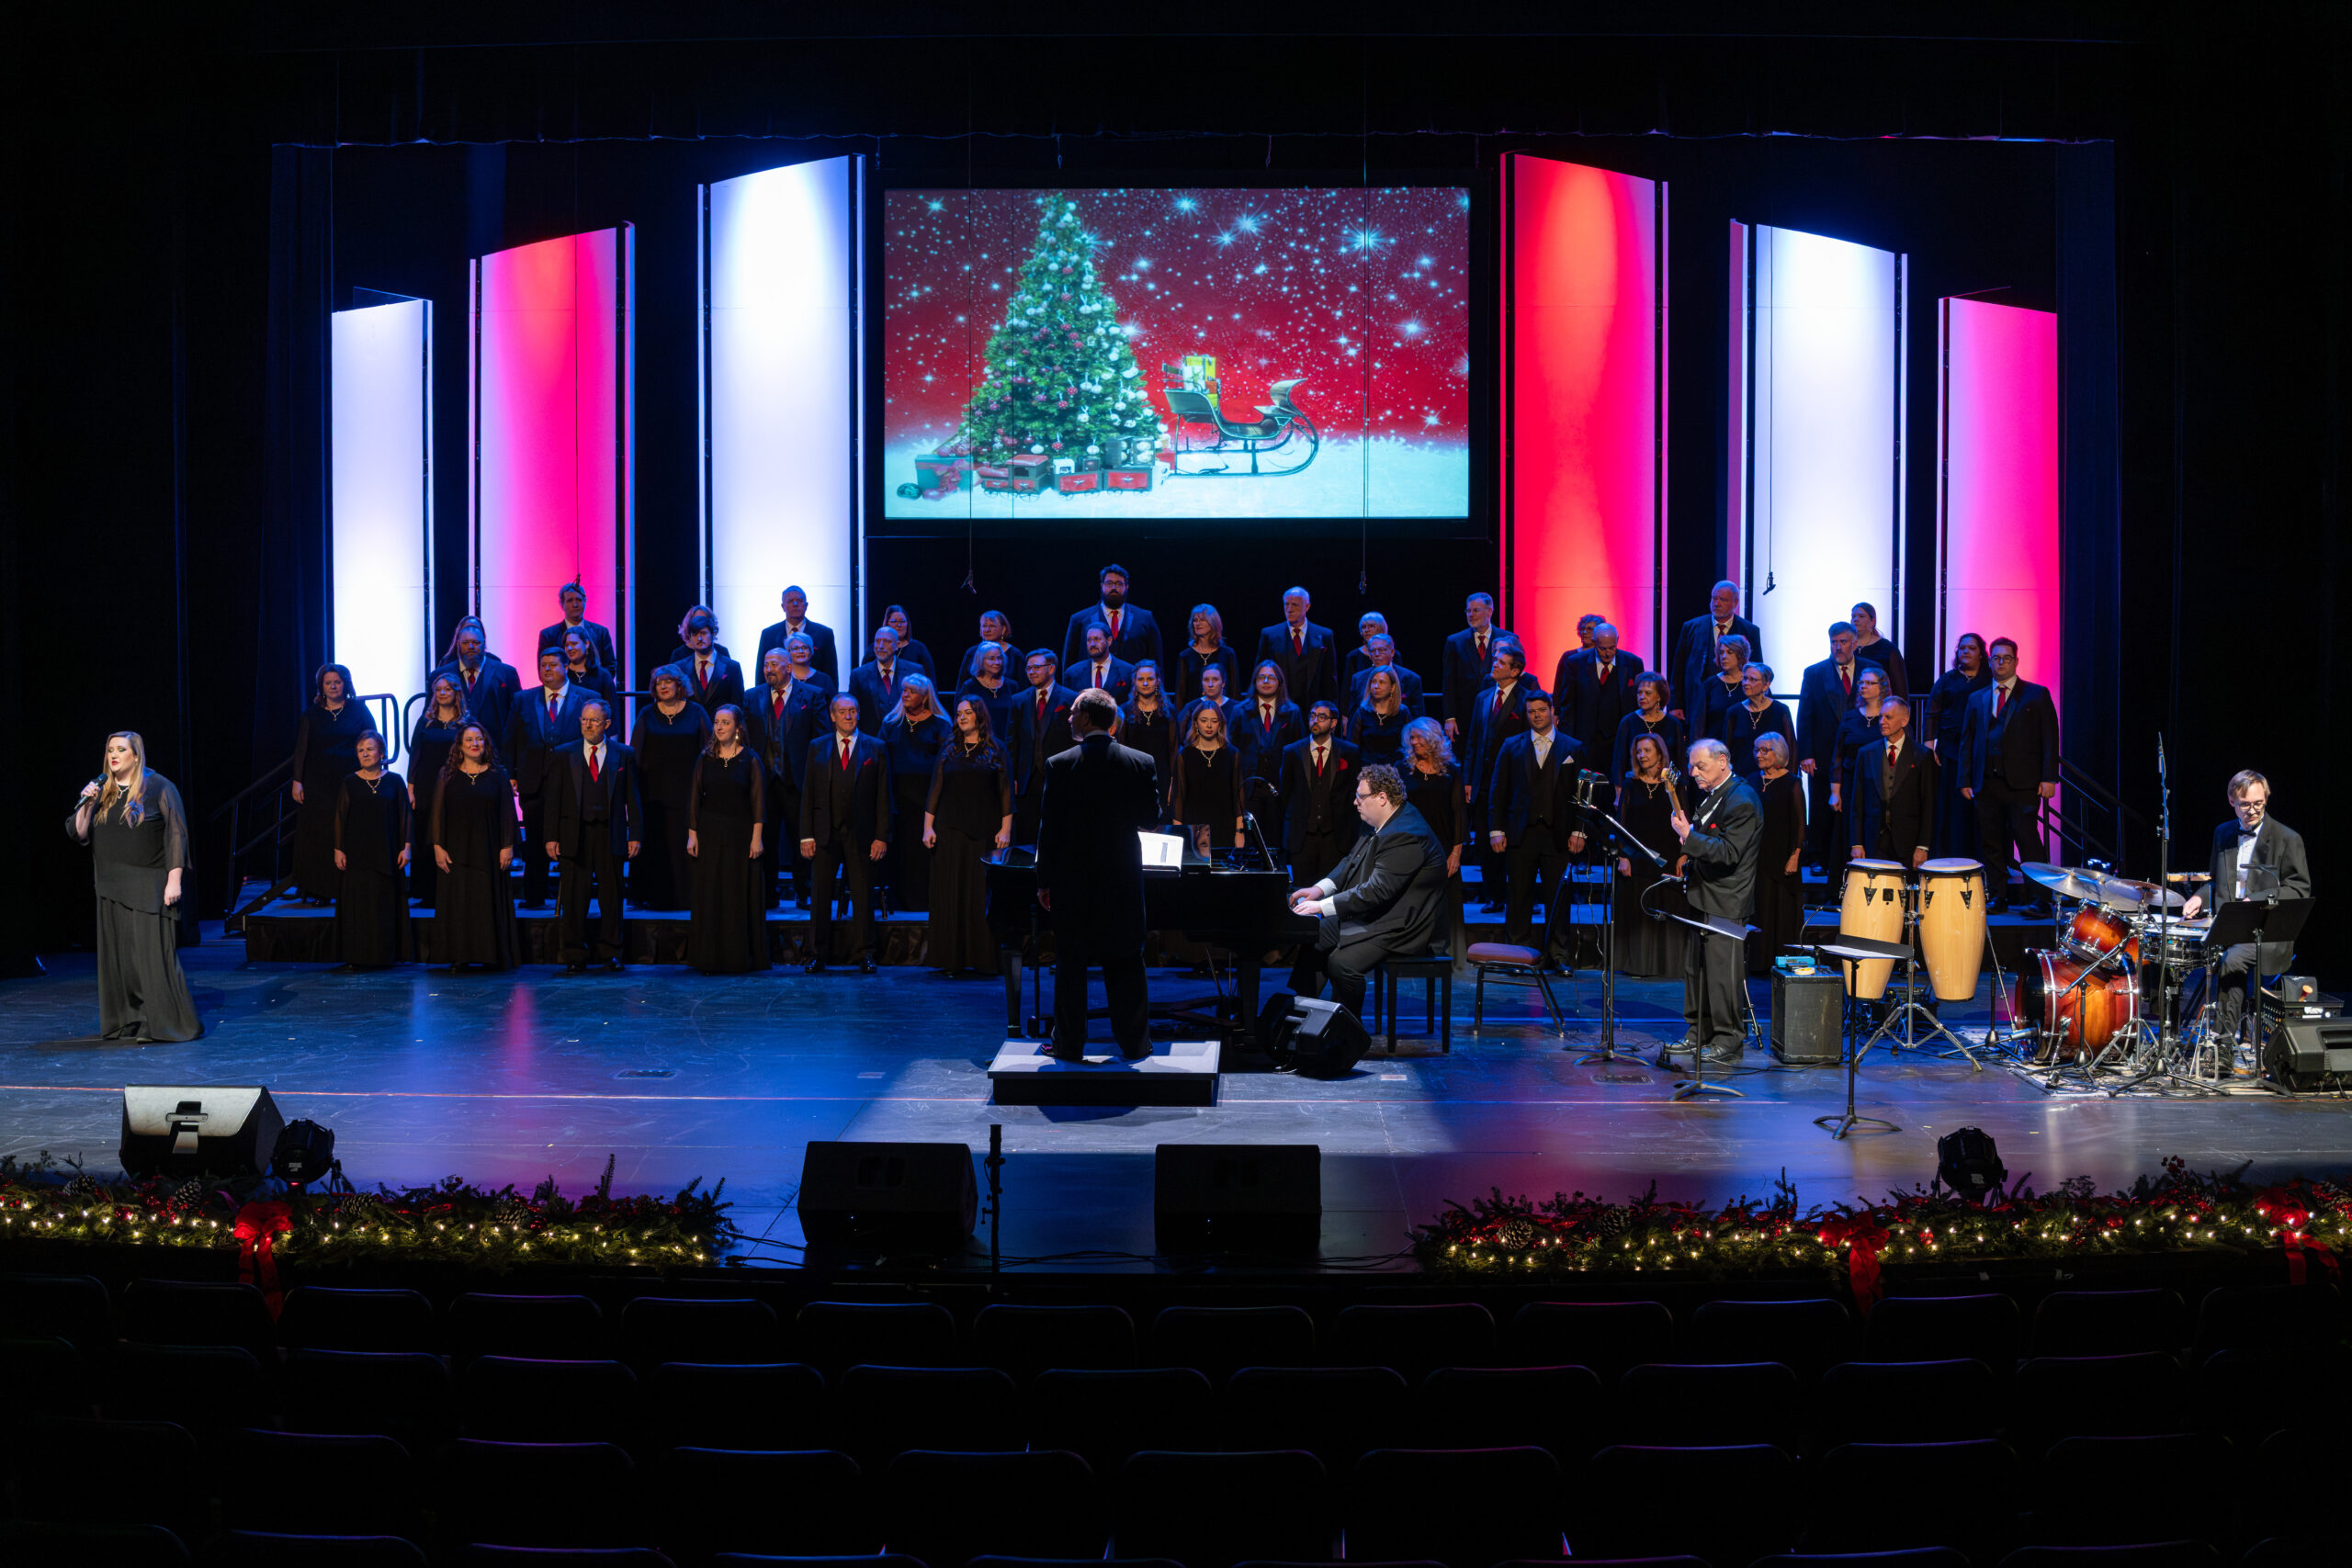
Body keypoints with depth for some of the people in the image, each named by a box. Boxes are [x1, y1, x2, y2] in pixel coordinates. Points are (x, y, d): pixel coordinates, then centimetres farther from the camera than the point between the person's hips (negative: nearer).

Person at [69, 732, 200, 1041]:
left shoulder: (158, 788, -3)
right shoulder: (100, 790, 12)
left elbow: (177, 834, -7)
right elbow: (79, 835, 10)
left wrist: (175, 879, -14)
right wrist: (86, 806, -7)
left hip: (149, 886, -6)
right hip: (112, 886, 6)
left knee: (152, 953, -7)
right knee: (117, 954, 7)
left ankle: (162, 1023, -2)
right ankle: (127, 1021, 15)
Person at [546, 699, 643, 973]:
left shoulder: (624, 755, 6)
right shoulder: (563, 755, 7)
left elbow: (633, 798, 5)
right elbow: (553, 799, 4)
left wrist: (636, 835, -2)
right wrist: (552, 837, -3)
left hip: (610, 836, 0)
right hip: (574, 836, 0)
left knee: (611, 896, 6)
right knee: (574, 898, 3)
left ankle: (609, 952, 17)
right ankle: (575, 956, 11)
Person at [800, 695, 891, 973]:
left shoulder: (875, 749, 4)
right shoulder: (817, 747, 8)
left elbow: (883, 796, 2)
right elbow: (808, 794, 6)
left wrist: (882, 836, -5)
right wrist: (806, 835, -2)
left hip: (860, 835, -1)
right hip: (826, 833, 1)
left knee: (863, 896, 3)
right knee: (820, 895, 4)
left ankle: (864, 955, 11)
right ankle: (817, 954, 12)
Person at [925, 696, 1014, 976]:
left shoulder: (996, 752, 5)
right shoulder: (949, 753, 11)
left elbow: (1006, 793, 1)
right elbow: (934, 792, 10)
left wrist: (1005, 829, -6)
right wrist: (928, 827, 2)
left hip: (985, 833, -2)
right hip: (950, 832, 2)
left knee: (983, 895, -2)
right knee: (951, 895, 1)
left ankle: (984, 958, 2)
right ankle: (954, 959, 5)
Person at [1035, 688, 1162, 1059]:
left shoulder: (1059, 765, -9)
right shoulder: (1141, 763, -3)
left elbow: (1049, 827, -8)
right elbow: (1151, 818, 3)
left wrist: (1044, 882, -2)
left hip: (1072, 880, -2)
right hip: (1122, 879, 2)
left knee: (1070, 963, 8)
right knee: (1125, 963, 11)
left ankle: (1069, 1045, 12)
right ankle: (1135, 1044, 14)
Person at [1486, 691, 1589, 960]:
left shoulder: (1573, 748, 8)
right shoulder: (1512, 746, 10)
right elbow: (1498, 791, 8)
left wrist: (1579, 832, -3)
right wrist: (1496, 830, 0)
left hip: (1557, 835, 0)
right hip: (1521, 834, 1)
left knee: (1557, 897, 1)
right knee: (1519, 896, 2)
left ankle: (1557, 953, 8)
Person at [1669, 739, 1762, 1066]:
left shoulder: (1741, 802, -18)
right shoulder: (1711, 794, 12)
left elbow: (1729, 853, -24)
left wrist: (1689, 837, -28)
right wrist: (1689, 857, 11)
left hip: (1726, 903, -10)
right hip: (1703, 895, 10)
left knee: (1722, 971, -5)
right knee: (1696, 968, 15)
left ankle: (1729, 1041, 3)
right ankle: (1699, 1033, 26)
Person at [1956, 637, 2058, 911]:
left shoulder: (2036, 694, 7)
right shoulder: (1977, 699, 17)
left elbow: (2049, 738, 2)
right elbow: (1967, 741, 16)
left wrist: (2048, 778, -7)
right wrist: (1965, 780, 7)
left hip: (2022, 782, -4)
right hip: (1986, 783, 4)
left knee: (2026, 838, -9)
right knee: (1991, 842, 3)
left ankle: (2037, 898, -6)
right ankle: (1996, 896, 10)